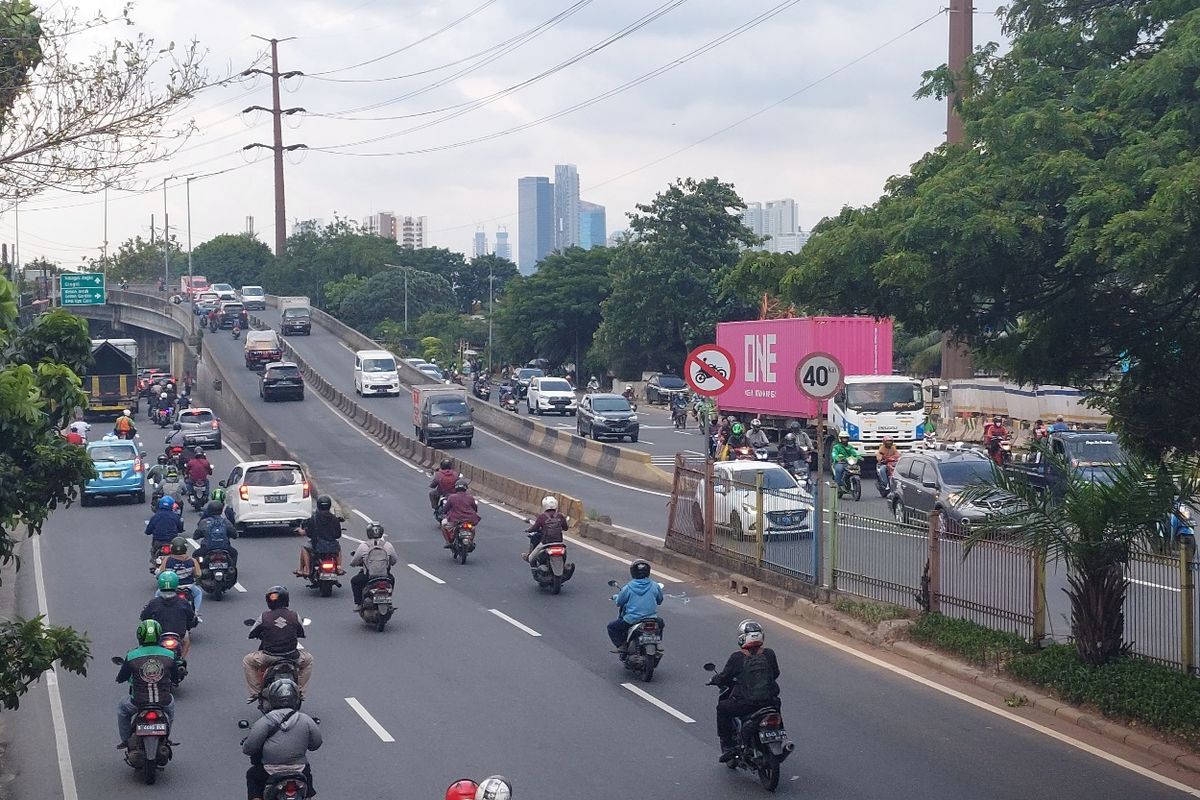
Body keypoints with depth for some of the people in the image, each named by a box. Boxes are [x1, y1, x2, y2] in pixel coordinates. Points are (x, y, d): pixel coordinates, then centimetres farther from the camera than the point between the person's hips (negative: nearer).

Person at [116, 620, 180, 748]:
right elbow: (176, 678, 6)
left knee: (122, 708, 33)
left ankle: (126, 740, 35)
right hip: (163, 702, 1)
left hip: (138, 702, -1)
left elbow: (120, 678, 0)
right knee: (171, 705, 38)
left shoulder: (131, 656, -11)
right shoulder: (169, 655, -6)